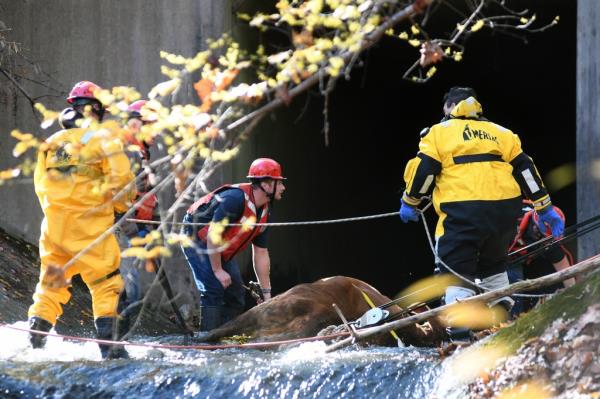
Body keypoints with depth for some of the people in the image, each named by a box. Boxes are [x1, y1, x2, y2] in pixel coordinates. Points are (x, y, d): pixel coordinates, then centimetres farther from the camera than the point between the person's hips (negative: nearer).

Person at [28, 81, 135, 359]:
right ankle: (108, 343, -6)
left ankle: (36, 334, 5)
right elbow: (121, 176, -12)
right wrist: (120, 204, 5)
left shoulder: (53, 141, 13)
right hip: (90, 224, -5)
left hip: (54, 221, 5)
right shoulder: (103, 139, -3)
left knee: (51, 283, 15)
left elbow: (40, 182, 13)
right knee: (105, 283, 1)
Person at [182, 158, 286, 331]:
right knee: (214, 289, -22)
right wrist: (218, 270, -23)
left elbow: (261, 254, 6)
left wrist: (266, 293, 5)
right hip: (197, 238, -10)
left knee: (236, 293, 7)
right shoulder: (235, 199, -29)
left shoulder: (264, 212, 0)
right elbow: (213, 235, -30)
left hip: (221, 250, 10)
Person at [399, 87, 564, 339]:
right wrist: (544, 207, 20)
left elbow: (424, 169, 1)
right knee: (493, 262, 26)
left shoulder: (440, 132, 10)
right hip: (504, 209, 5)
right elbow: (524, 169, 18)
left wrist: (410, 202, 14)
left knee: (456, 264, -1)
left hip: (462, 211, -5)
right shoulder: (501, 133, 22)